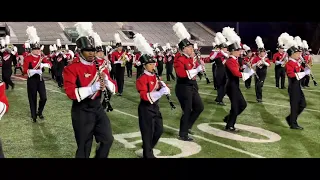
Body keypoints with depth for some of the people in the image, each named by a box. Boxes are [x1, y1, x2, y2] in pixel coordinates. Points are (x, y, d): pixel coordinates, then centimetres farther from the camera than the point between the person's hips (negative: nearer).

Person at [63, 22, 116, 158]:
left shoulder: (100, 65, 6)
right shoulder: (72, 68, -11)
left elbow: (114, 89, 5)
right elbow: (71, 93, -22)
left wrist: (106, 80, -17)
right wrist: (93, 87, -31)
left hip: (98, 108, 5)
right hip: (82, 112, -5)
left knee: (108, 140, 11)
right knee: (84, 147, 6)